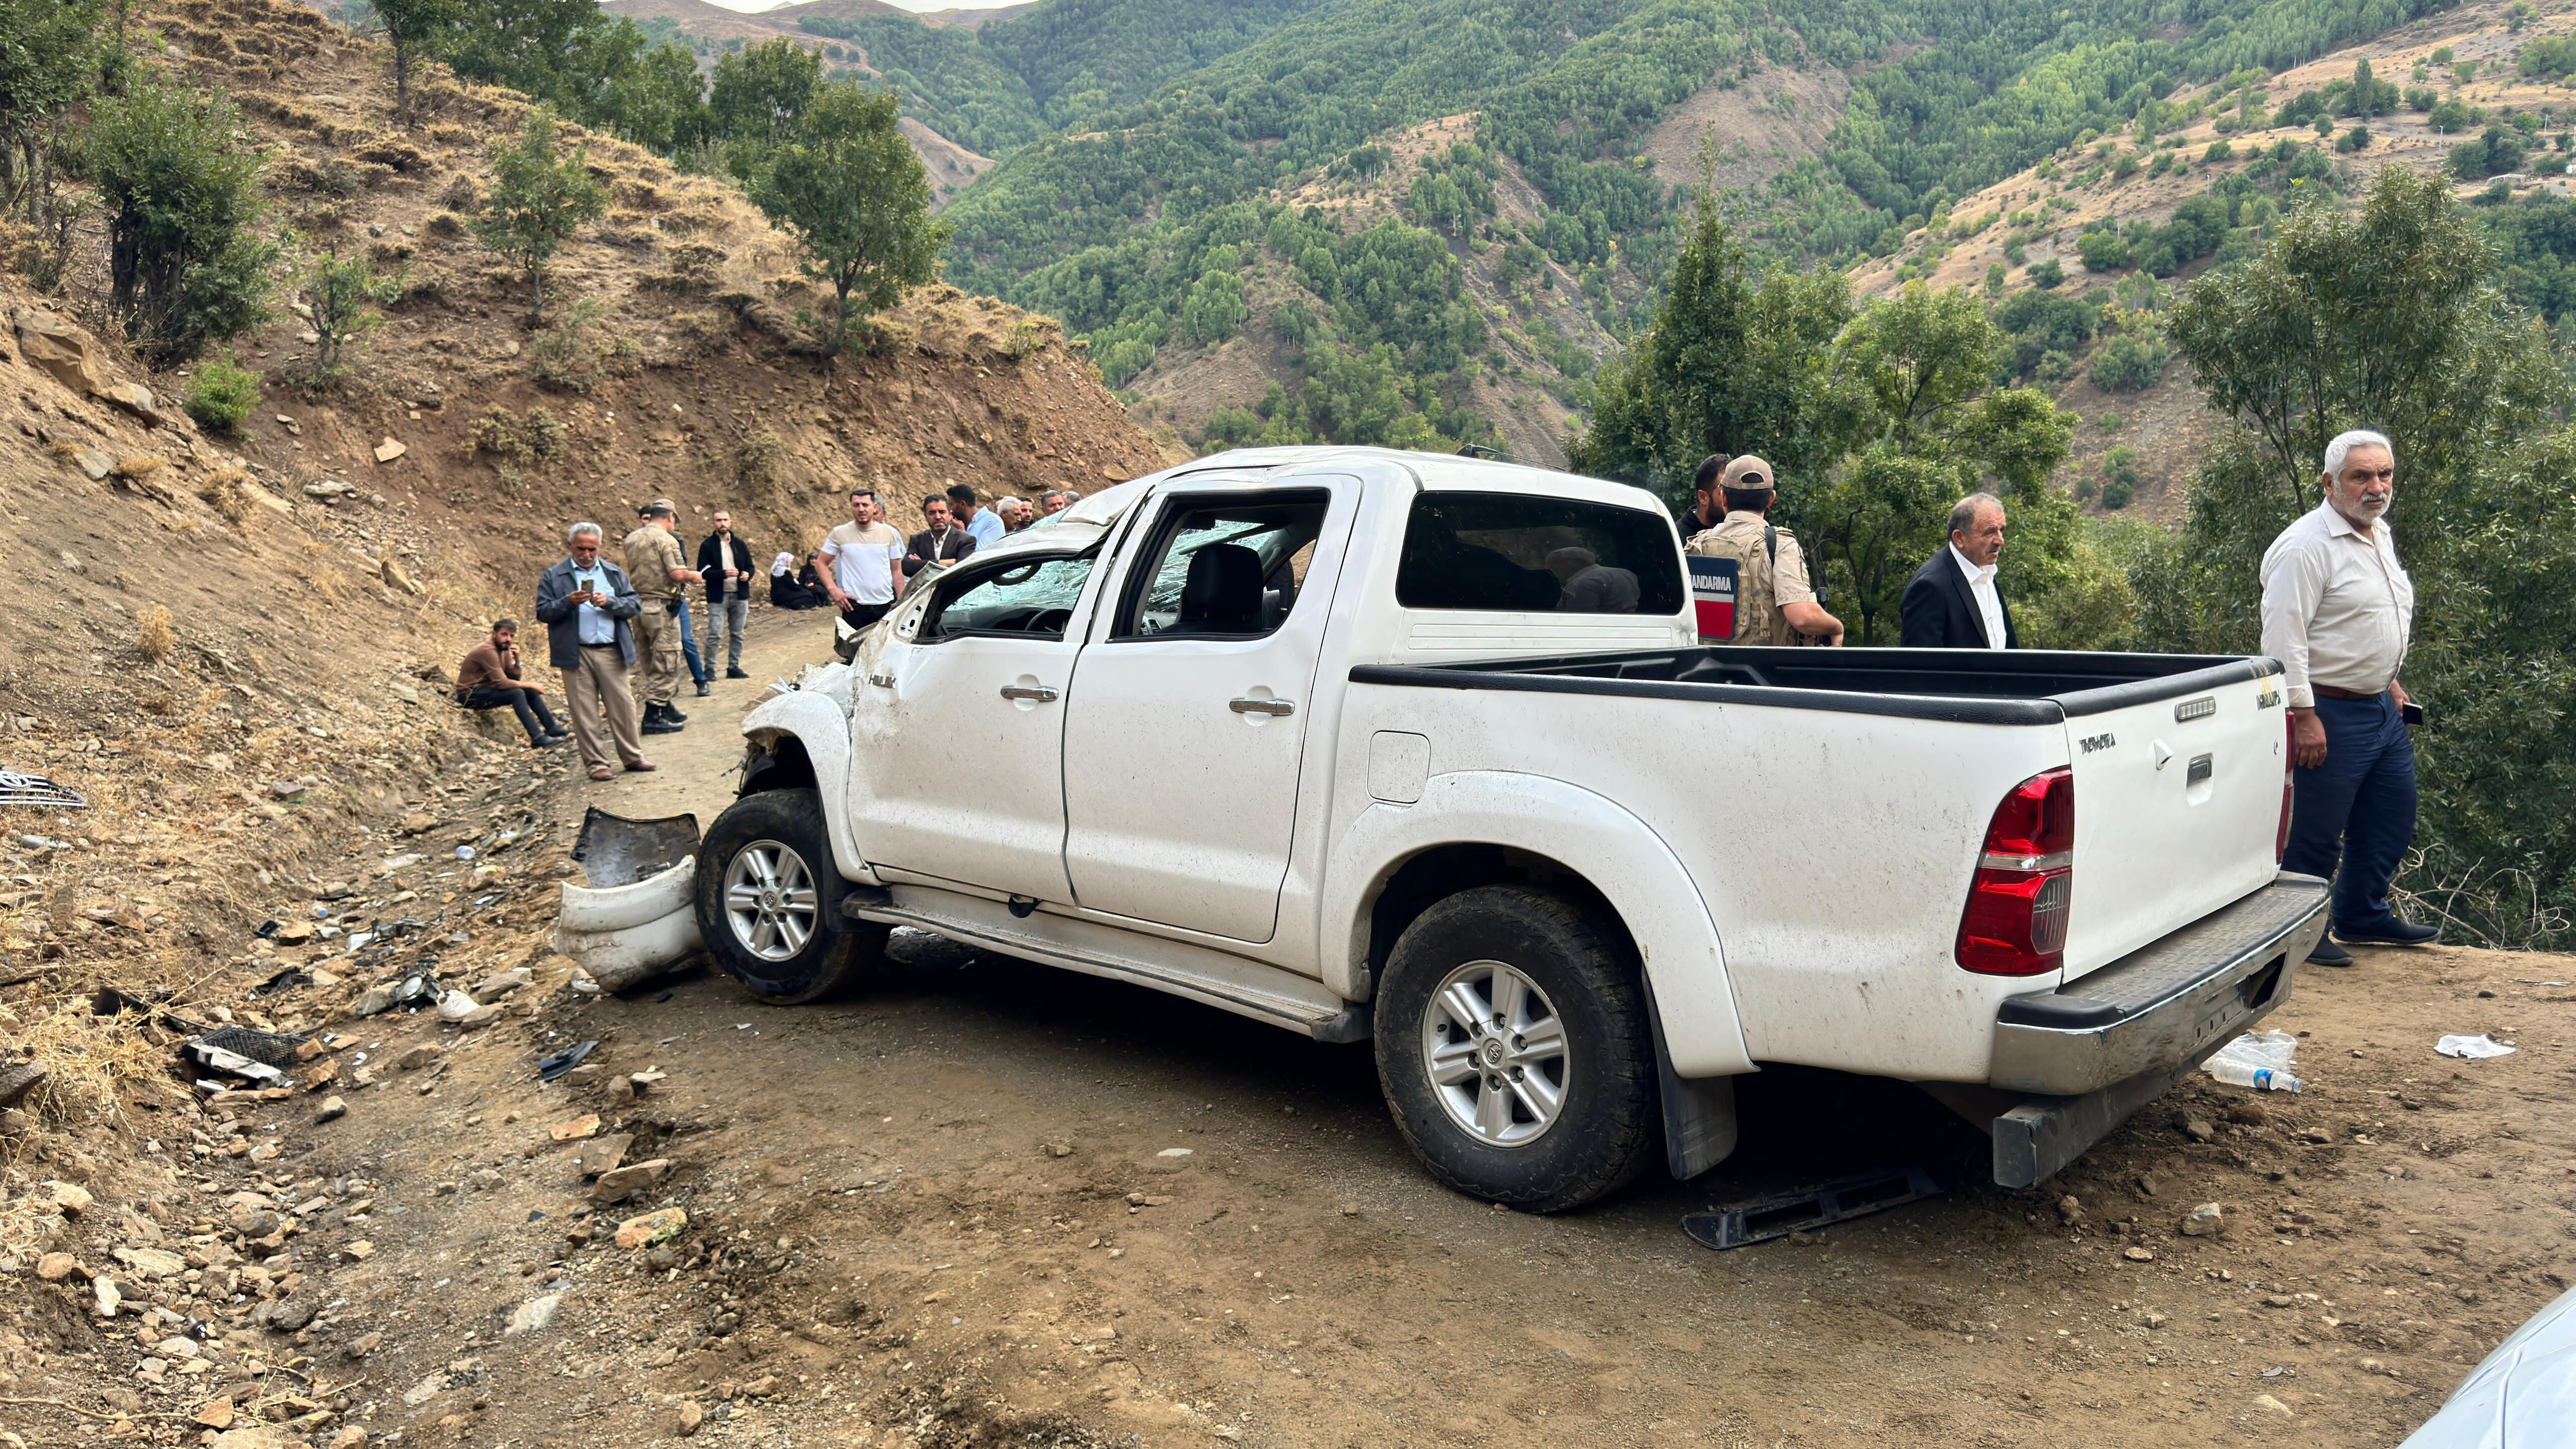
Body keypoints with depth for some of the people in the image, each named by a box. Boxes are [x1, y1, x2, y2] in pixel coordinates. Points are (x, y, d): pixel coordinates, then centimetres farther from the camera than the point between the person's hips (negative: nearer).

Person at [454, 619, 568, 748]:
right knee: (517, 693, -27)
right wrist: (529, 684, -19)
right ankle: (537, 738, -31)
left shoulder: (505, 649, 6)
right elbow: (502, 683, -28)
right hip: (470, 695, -9)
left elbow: (514, 678, 3)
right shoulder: (487, 650, -22)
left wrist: (517, 659, -13)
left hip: (487, 688, 9)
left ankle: (552, 728, 10)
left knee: (531, 691, 4)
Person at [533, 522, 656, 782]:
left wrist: (609, 602, -12)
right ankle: (596, 763, 9)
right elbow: (543, 612, 0)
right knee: (584, 712, 1)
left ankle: (633, 756, 16)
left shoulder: (615, 573, 14)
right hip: (576, 654, -1)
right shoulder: (554, 576, 7)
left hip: (612, 652, 2)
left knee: (623, 706, 4)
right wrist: (569, 602, -16)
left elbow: (635, 605, 6)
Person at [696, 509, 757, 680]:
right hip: (718, 597, -4)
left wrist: (747, 574, -6)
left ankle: (734, 667, 18)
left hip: (740, 596, 4)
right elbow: (702, 572, -8)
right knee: (715, 634, -9)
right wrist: (724, 573, -22)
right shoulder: (708, 545, -2)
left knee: (737, 634, 9)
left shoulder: (740, 545, 11)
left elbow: (750, 566, 18)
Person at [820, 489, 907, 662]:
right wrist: (833, 589, -7)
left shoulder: (889, 533, 5)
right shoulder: (839, 534, 2)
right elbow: (822, 563, 8)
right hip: (854, 606, -2)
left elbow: (897, 570, 9)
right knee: (854, 654, -1)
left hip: (886, 605, 2)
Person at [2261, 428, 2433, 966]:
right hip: (2330, 713, -10)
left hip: (2381, 707, 10)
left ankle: (2364, 917, 34)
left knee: (2393, 818, 18)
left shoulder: (2380, 535, 13)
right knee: (2317, 831, -2)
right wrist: (2303, 715, -24)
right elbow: (2283, 636, -22)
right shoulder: (2307, 546, -17)